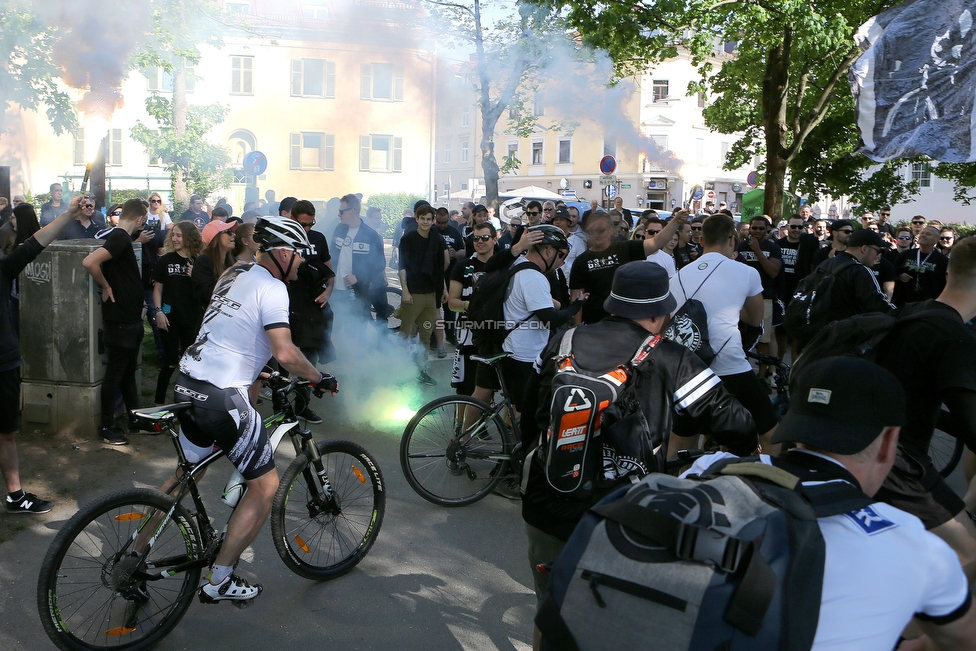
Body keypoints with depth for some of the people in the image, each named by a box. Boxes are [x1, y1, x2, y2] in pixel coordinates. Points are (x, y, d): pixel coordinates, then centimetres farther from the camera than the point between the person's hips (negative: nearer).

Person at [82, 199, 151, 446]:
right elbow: (89, 262, -32)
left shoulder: (121, 238, 11)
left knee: (128, 372, 17)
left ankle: (135, 418, 28)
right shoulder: (119, 238, -18)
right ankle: (107, 427, 10)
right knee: (115, 374, 0)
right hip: (119, 320, -10)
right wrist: (106, 287, -19)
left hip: (130, 318, 10)